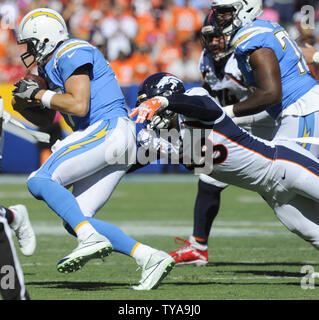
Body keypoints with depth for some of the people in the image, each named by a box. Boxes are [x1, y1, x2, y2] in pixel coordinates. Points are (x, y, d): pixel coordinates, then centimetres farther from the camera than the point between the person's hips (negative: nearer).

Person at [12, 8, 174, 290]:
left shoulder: (72, 55, -8)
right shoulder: (52, 66, 23)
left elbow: (79, 105, -19)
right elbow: (44, 119, 30)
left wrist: (38, 94, -9)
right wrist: (23, 103, 11)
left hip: (108, 130, -10)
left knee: (40, 181, -17)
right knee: (75, 221, 3)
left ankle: (91, 238, -28)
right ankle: (151, 258, -2)